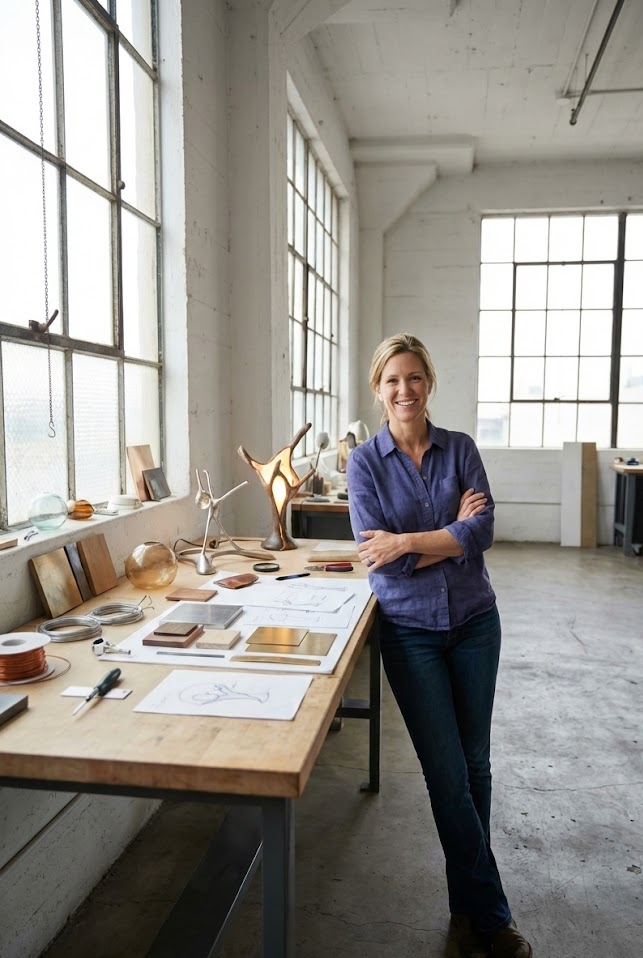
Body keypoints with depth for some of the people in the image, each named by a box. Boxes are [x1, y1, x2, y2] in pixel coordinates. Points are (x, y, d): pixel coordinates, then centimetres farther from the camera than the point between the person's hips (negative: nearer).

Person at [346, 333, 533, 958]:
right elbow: (376, 554, -13)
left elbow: (484, 530, -12)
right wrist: (453, 533, -12)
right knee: (447, 772, 2)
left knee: (474, 763, 13)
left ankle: (468, 906, 33)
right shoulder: (364, 462, -5)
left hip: (473, 619, 3)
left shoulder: (460, 449, 0)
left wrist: (408, 542, -20)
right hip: (411, 629, -2)